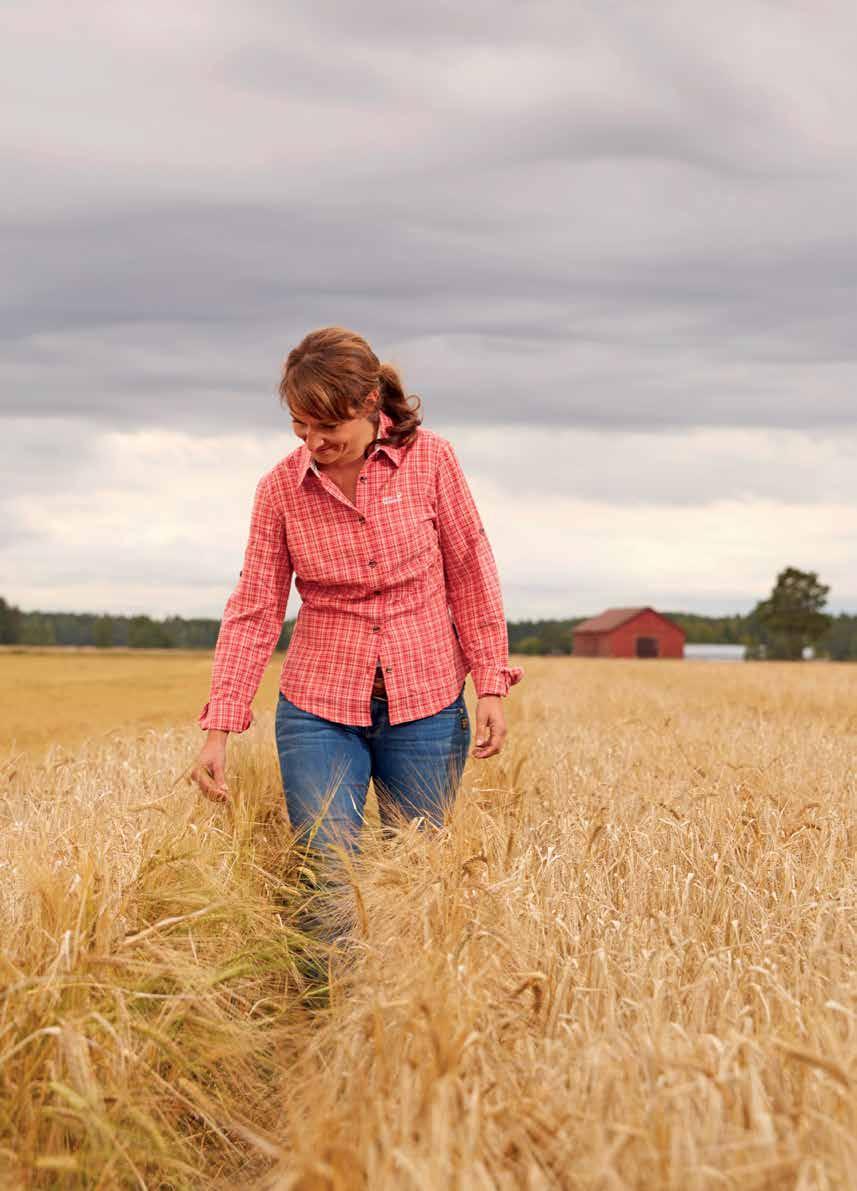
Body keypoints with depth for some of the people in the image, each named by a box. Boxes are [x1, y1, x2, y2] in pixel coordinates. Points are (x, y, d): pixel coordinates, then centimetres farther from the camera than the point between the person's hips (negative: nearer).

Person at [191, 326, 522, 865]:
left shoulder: (430, 458, -7)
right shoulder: (280, 488, -4)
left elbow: (470, 573, 0)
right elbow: (254, 611, -3)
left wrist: (491, 686, -2)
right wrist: (219, 729, -8)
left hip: (426, 705, 0)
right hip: (319, 708, 0)